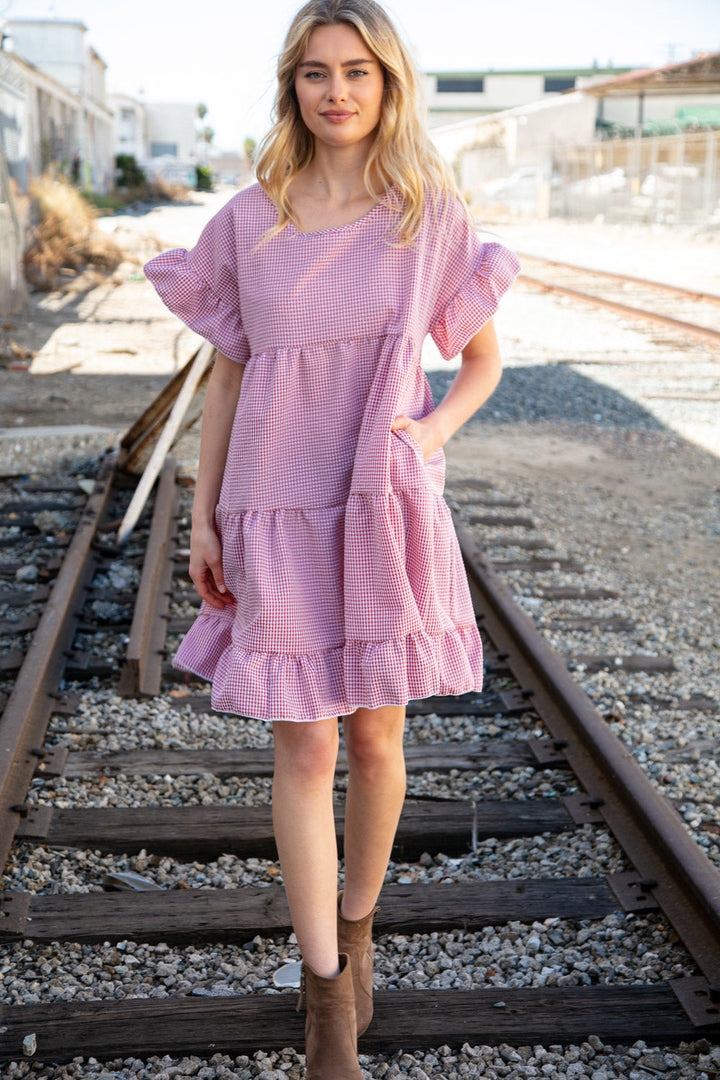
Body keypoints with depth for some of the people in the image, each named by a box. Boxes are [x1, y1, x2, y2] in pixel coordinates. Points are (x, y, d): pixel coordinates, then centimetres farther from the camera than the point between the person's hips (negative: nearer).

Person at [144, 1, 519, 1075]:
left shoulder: (433, 214, -1)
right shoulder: (247, 221, 0)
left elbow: (484, 358, 8)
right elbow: (226, 376, 6)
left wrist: (435, 430, -12)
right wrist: (203, 520, 3)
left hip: (387, 513, 0)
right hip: (279, 517, 0)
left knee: (376, 738, 12)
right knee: (304, 750, 2)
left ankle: (355, 925, 38)